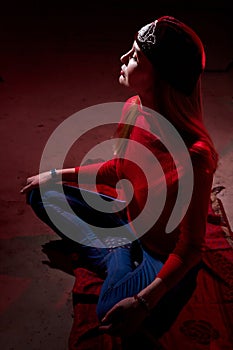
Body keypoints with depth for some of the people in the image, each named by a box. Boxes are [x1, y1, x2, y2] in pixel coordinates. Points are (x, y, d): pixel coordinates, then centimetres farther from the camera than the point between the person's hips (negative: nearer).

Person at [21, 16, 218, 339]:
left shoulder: (194, 155, -35)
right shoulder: (133, 109, -13)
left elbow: (191, 245, -23)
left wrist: (144, 301, -27)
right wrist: (57, 175, 8)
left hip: (165, 254, -6)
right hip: (128, 220, 7)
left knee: (113, 316, -31)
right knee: (43, 196, 4)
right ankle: (120, 260, 1)